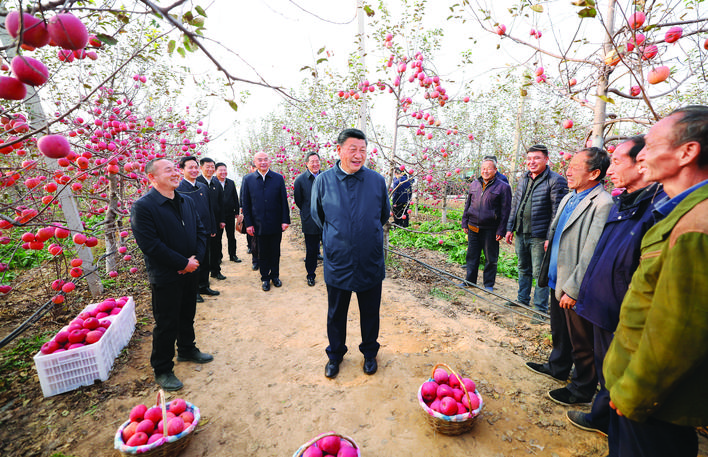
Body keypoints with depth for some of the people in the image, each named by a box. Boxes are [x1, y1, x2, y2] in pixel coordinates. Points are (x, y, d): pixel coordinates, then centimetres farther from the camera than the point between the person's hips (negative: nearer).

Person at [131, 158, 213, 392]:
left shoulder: (187, 203, 6)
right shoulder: (143, 206, -16)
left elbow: (200, 231, 7)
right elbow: (150, 244, -21)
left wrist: (197, 257, -8)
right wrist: (183, 263, -18)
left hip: (189, 272, 7)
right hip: (165, 277, -6)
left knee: (187, 316, 22)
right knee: (166, 324, 7)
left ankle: (187, 350, 44)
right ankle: (162, 370, 26)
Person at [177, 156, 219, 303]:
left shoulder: (203, 187, 9)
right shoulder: (178, 189, -10)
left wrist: (213, 228, 12)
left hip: (205, 232, 6)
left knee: (205, 261, 16)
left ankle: (204, 286, 32)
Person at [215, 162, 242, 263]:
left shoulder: (231, 183, 9)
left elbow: (235, 198, 12)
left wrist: (237, 211, 7)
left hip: (230, 214, 4)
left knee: (231, 236, 11)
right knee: (217, 237, 8)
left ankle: (233, 255, 22)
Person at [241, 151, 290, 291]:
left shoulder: (278, 178, 1)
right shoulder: (248, 179, 2)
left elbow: (284, 201, 2)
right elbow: (245, 203, 3)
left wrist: (285, 220, -4)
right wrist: (248, 223, -2)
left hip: (276, 224, 0)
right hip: (259, 225, 0)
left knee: (275, 252, 12)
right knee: (263, 253, 10)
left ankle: (275, 275, 30)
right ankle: (265, 278, 26)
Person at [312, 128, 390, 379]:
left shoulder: (377, 180, -4)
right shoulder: (323, 181, -5)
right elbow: (316, 214, 10)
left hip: (371, 262, 1)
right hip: (337, 262, 0)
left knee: (370, 313, 17)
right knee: (336, 314, 16)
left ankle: (370, 353, 42)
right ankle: (335, 355, 41)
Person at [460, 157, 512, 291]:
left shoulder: (503, 187, -5)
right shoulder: (474, 184, 11)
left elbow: (505, 211, -6)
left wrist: (501, 231, -10)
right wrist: (465, 223, 13)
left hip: (490, 230, -4)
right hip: (473, 228, 5)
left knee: (490, 259, 7)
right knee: (472, 256, 13)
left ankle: (489, 284, 22)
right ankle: (470, 280, 28)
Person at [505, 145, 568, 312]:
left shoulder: (555, 180, -10)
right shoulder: (524, 180, 13)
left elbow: (557, 211, -14)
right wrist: (510, 228, 14)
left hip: (539, 236, -7)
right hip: (521, 234, 7)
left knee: (539, 273, 2)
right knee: (523, 269, 19)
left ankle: (540, 309, 15)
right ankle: (522, 299, 35)